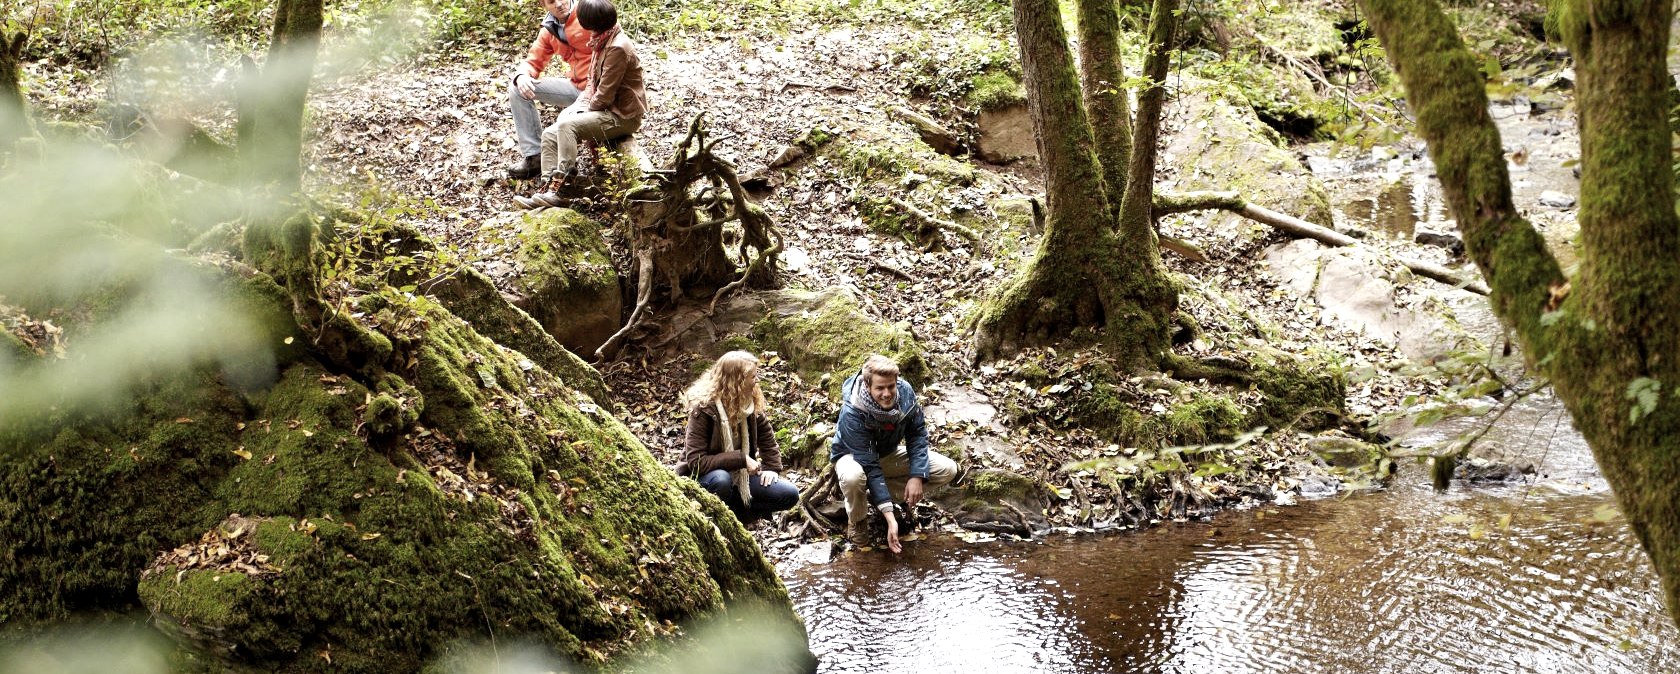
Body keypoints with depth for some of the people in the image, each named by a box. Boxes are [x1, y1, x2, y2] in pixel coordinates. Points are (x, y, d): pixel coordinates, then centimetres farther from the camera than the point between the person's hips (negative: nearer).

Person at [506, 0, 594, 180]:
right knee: (518, 88, 1)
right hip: (576, 87, 7)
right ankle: (533, 156, -1)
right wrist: (522, 76, -14)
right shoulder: (549, 30, 10)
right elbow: (533, 62, 12)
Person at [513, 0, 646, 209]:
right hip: (606, 109, 10)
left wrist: (584, 112, -7)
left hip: (621, 116, -10)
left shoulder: (617, 48, -20)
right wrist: (580, 106, -1)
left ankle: (556, 189, -28)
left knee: (567, 125, -28)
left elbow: (605, 95, -21)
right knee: (550, 134, -2)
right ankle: (548, 190, -11)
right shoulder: (603, 41, 11)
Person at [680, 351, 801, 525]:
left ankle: (732, 514, -2)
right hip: (702, 478, -6)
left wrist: (772, 467, -2)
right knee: (721, 479, -42)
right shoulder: (703, 409, -23)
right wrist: (741, 459, -31)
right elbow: (696, 461, -30)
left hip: (739, 475, 6)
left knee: (790, 495, -9)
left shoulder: (751, 403, -5)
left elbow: (766, 436, 14)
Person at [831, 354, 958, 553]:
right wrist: (890, 518, -38)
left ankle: (874, 495, 1)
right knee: (853, 477, -43)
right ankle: (856, 521, -7)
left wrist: (917, 476, -23)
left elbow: (917, 433, -9)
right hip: (853, 456, -5)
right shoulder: (852, 413, -36)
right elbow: (869, 465, -35)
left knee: (947, 470, -11)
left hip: (888, 454, 5)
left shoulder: (905, 392, -23)